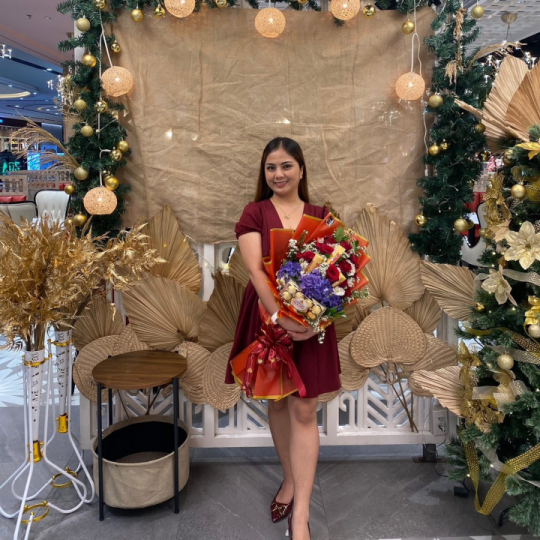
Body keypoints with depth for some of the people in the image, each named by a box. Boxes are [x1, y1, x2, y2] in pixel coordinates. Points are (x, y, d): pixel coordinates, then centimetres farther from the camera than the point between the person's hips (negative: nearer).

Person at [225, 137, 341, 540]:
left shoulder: (321, 216, 5)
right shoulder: (255, 213, 1)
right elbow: (254, 269, -11)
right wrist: (280, 315, -24)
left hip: (311, 322, 0)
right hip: (267, 318, 0)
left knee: (304, 410, 0)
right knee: (277, 403, 14)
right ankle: (290, 481, 37)